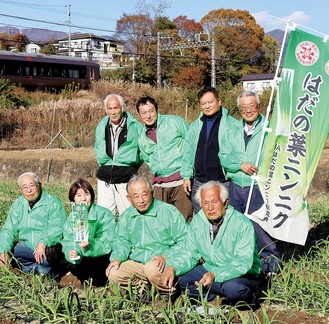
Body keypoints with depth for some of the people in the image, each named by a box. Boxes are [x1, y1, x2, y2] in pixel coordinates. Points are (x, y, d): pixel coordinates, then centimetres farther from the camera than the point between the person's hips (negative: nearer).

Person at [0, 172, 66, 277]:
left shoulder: (53, 203, -9)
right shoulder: (17, 205, 7)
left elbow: (57, 229, -20)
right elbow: (8, 230, 0)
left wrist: (43, 243, -39)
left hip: (48, 246, -4)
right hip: (27, 247, 5)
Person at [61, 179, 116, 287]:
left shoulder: (105, 214, -13)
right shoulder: (71, 218, 3)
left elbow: (107, 244, -21)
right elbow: (67, 243, -5)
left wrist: (90, 246, -40)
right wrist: (70, 252, -29)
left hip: (102, 258, -4)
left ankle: (100, 283, -2)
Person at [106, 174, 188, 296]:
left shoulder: (169, 212, -5)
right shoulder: (126, 217, 11)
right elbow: (122, 242, 23)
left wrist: (166, 257, -22)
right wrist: (117, 258, 1)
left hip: (164, 263, -4)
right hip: (136, 263, 5)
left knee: (152, 269, -36)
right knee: (113, 274, -17)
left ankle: (169, 294, -8)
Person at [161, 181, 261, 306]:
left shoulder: (243, 224, -20)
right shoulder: (197, 221, -2)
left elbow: (244, 262, -28)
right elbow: (189, 252, 1)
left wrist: (215, 275, -42)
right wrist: (172, 267, -21)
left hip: (243, 275, -5)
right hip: (210, 270, 6)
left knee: (232, 288, -38)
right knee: (178, 279, -13)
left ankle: (247, 299, -3)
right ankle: (222, 296, -8)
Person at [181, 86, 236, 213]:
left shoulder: (231, 124, -3)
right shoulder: (195, 126, 13)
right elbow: (187, 153, 15)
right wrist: (186, 176, 9)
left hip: (224, 183, -4)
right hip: (199, 183, 5)